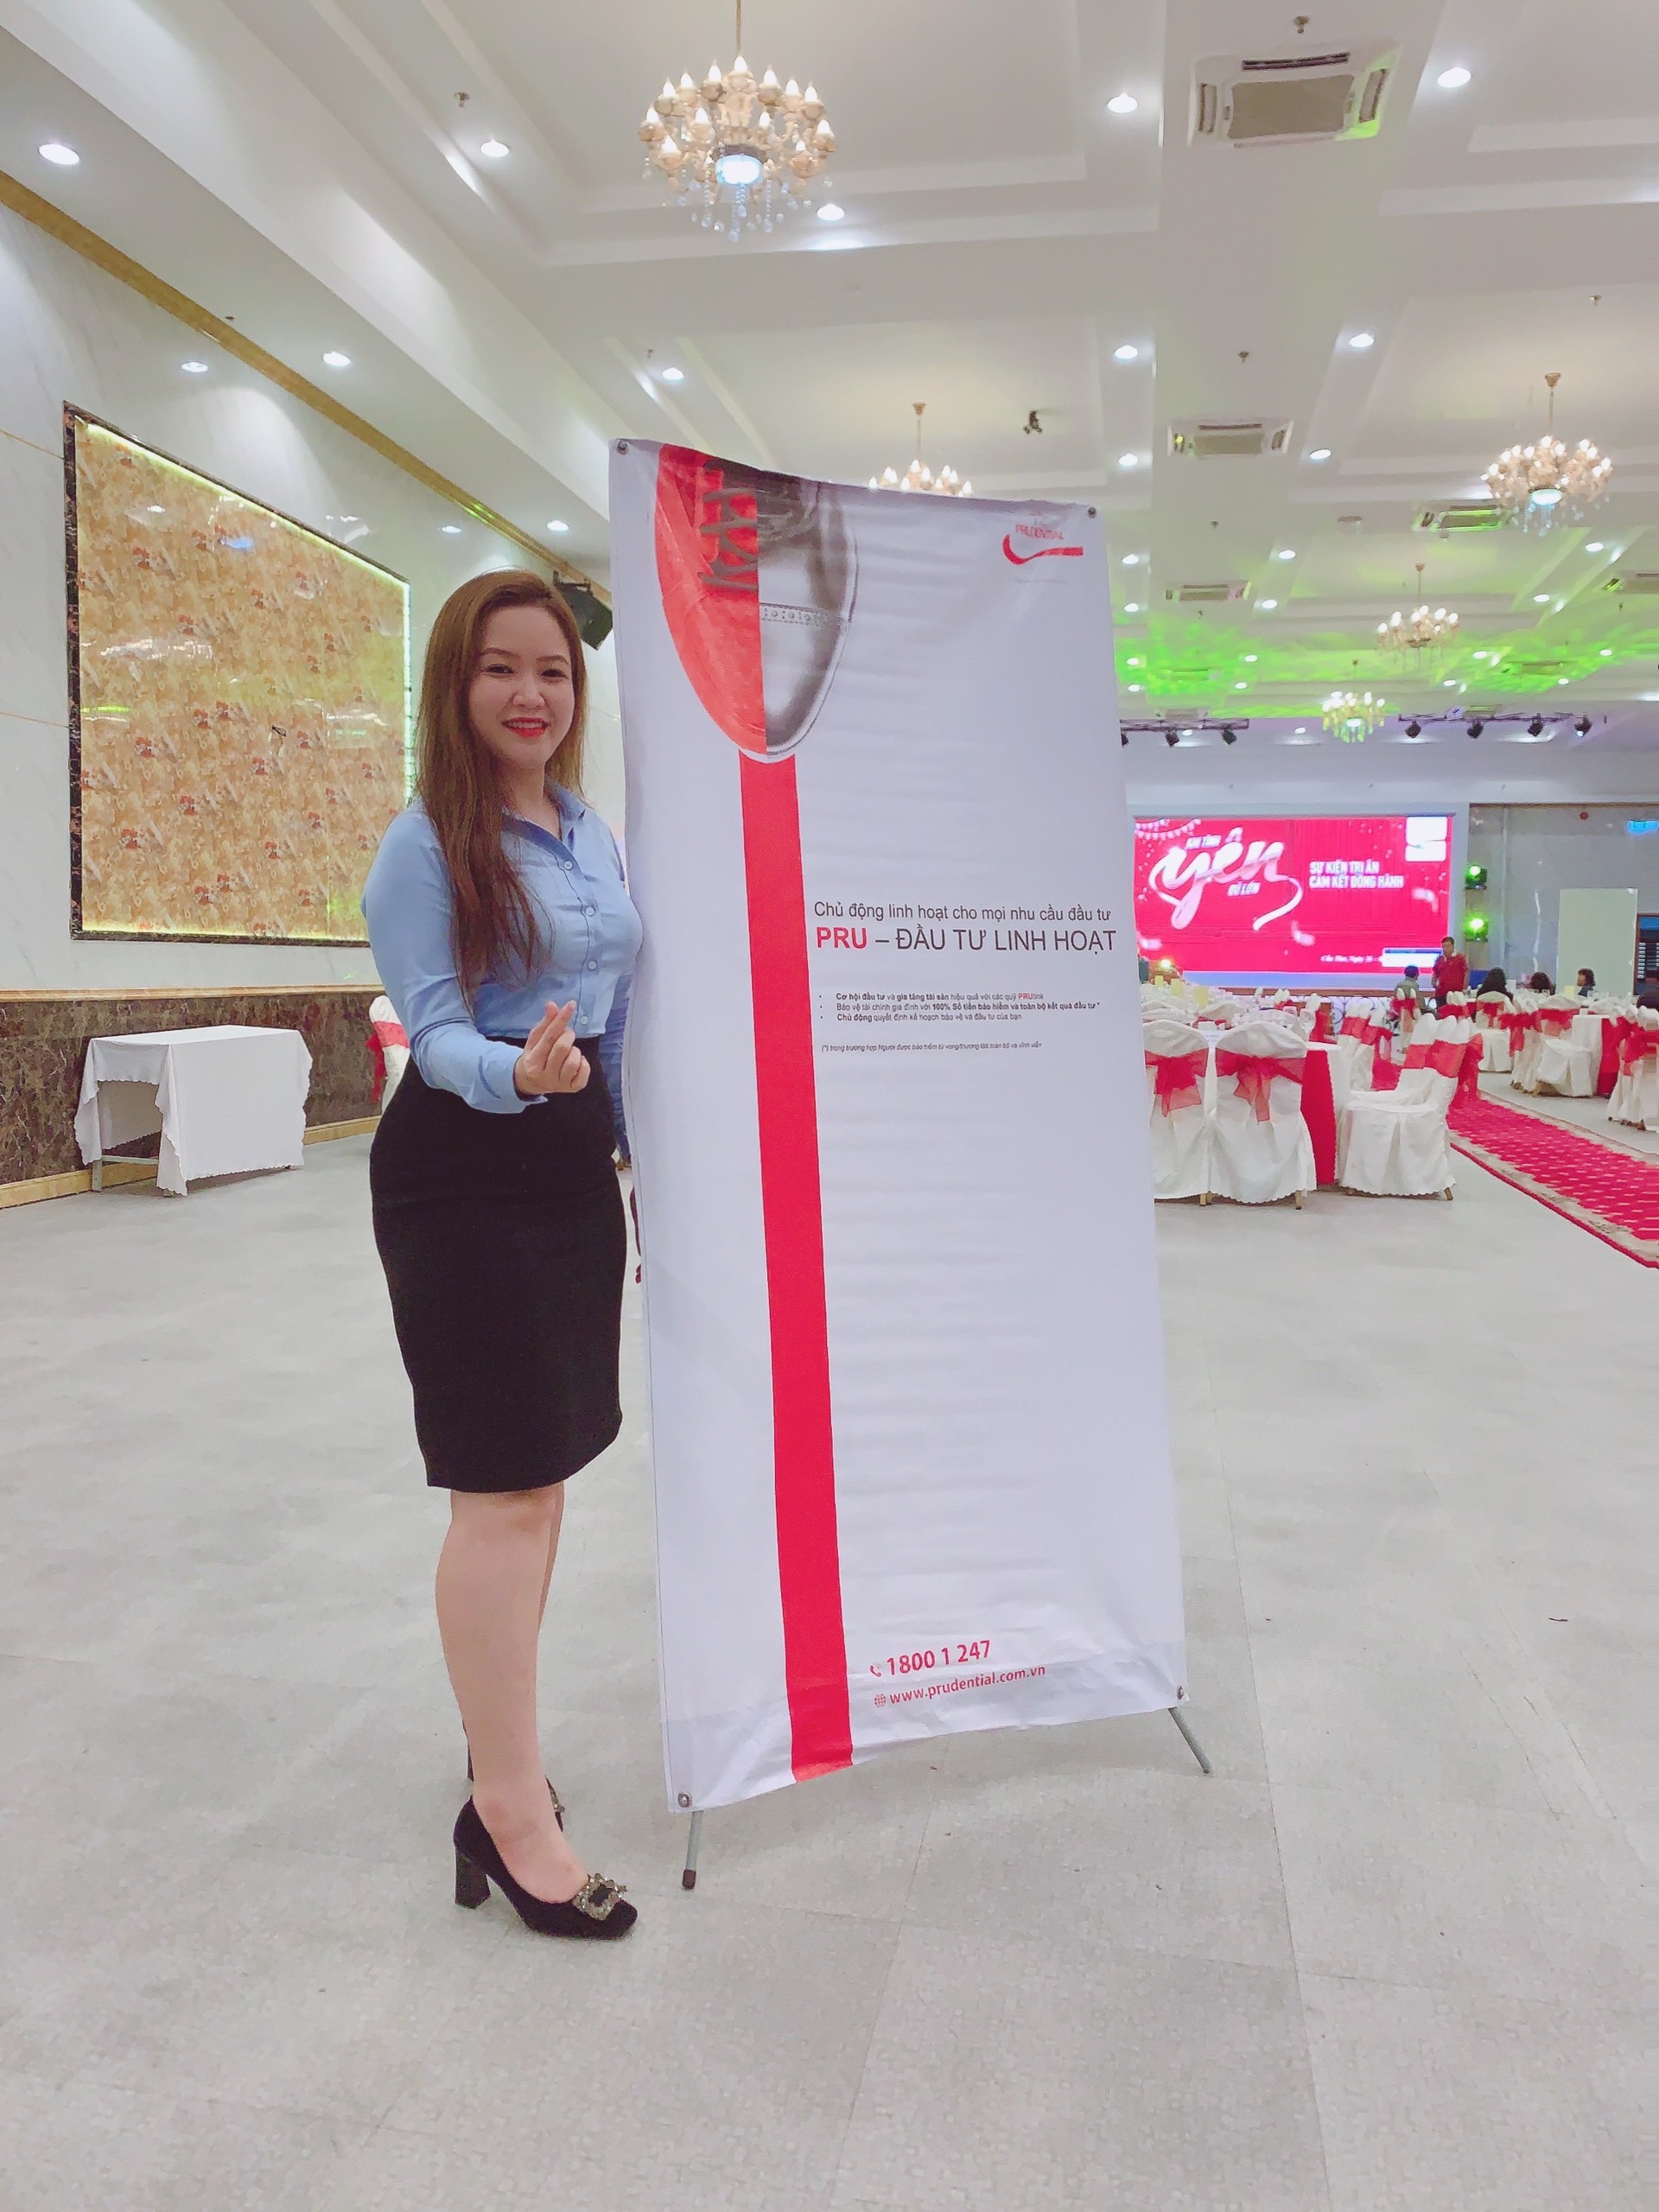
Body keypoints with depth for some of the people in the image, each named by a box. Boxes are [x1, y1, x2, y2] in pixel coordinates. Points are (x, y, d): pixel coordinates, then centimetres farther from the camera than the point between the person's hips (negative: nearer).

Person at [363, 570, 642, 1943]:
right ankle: (514, 1815, 6)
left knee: (546, 1470, 14)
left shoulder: (593, 835, 11)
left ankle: (501, 1734, 32)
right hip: (462, 1176, -7)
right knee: (504, 1486, -6)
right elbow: (433, 1027, -15)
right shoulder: (428, 842, -9)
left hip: (575, 1165, 7)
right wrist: (516, 1073, -37)